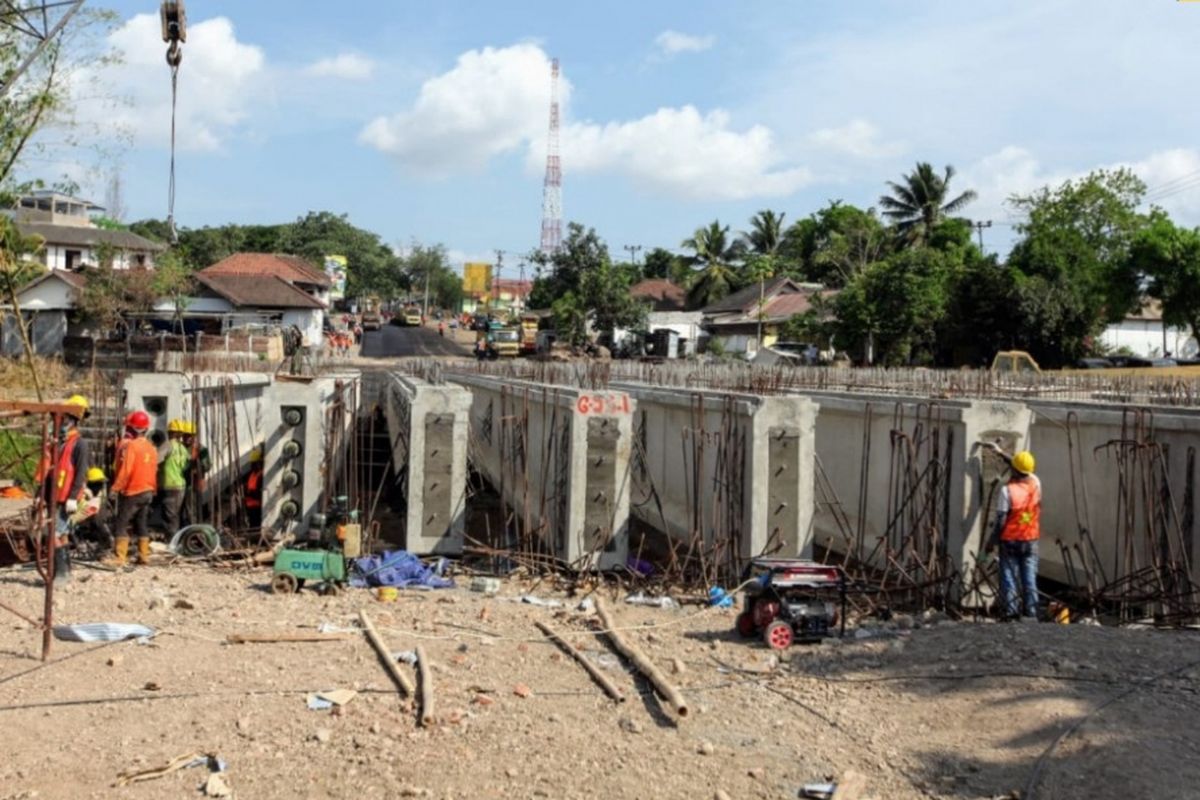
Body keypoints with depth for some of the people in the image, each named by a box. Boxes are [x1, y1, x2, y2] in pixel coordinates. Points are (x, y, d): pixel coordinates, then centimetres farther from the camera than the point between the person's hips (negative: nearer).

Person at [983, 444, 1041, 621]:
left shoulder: (1007, 490, -16)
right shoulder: (1035, 483, -2)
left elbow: (1000, 521, -15)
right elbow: (1022, 470, 21)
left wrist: (991, 542, -4)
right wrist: (1001, 453, 28)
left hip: (1010, 541, -4)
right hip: (1031, 541, 4)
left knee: (1009, 578, 3)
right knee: (1030, 579, 7)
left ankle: (1012, 613, 1)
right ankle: (1031, 614, 7)